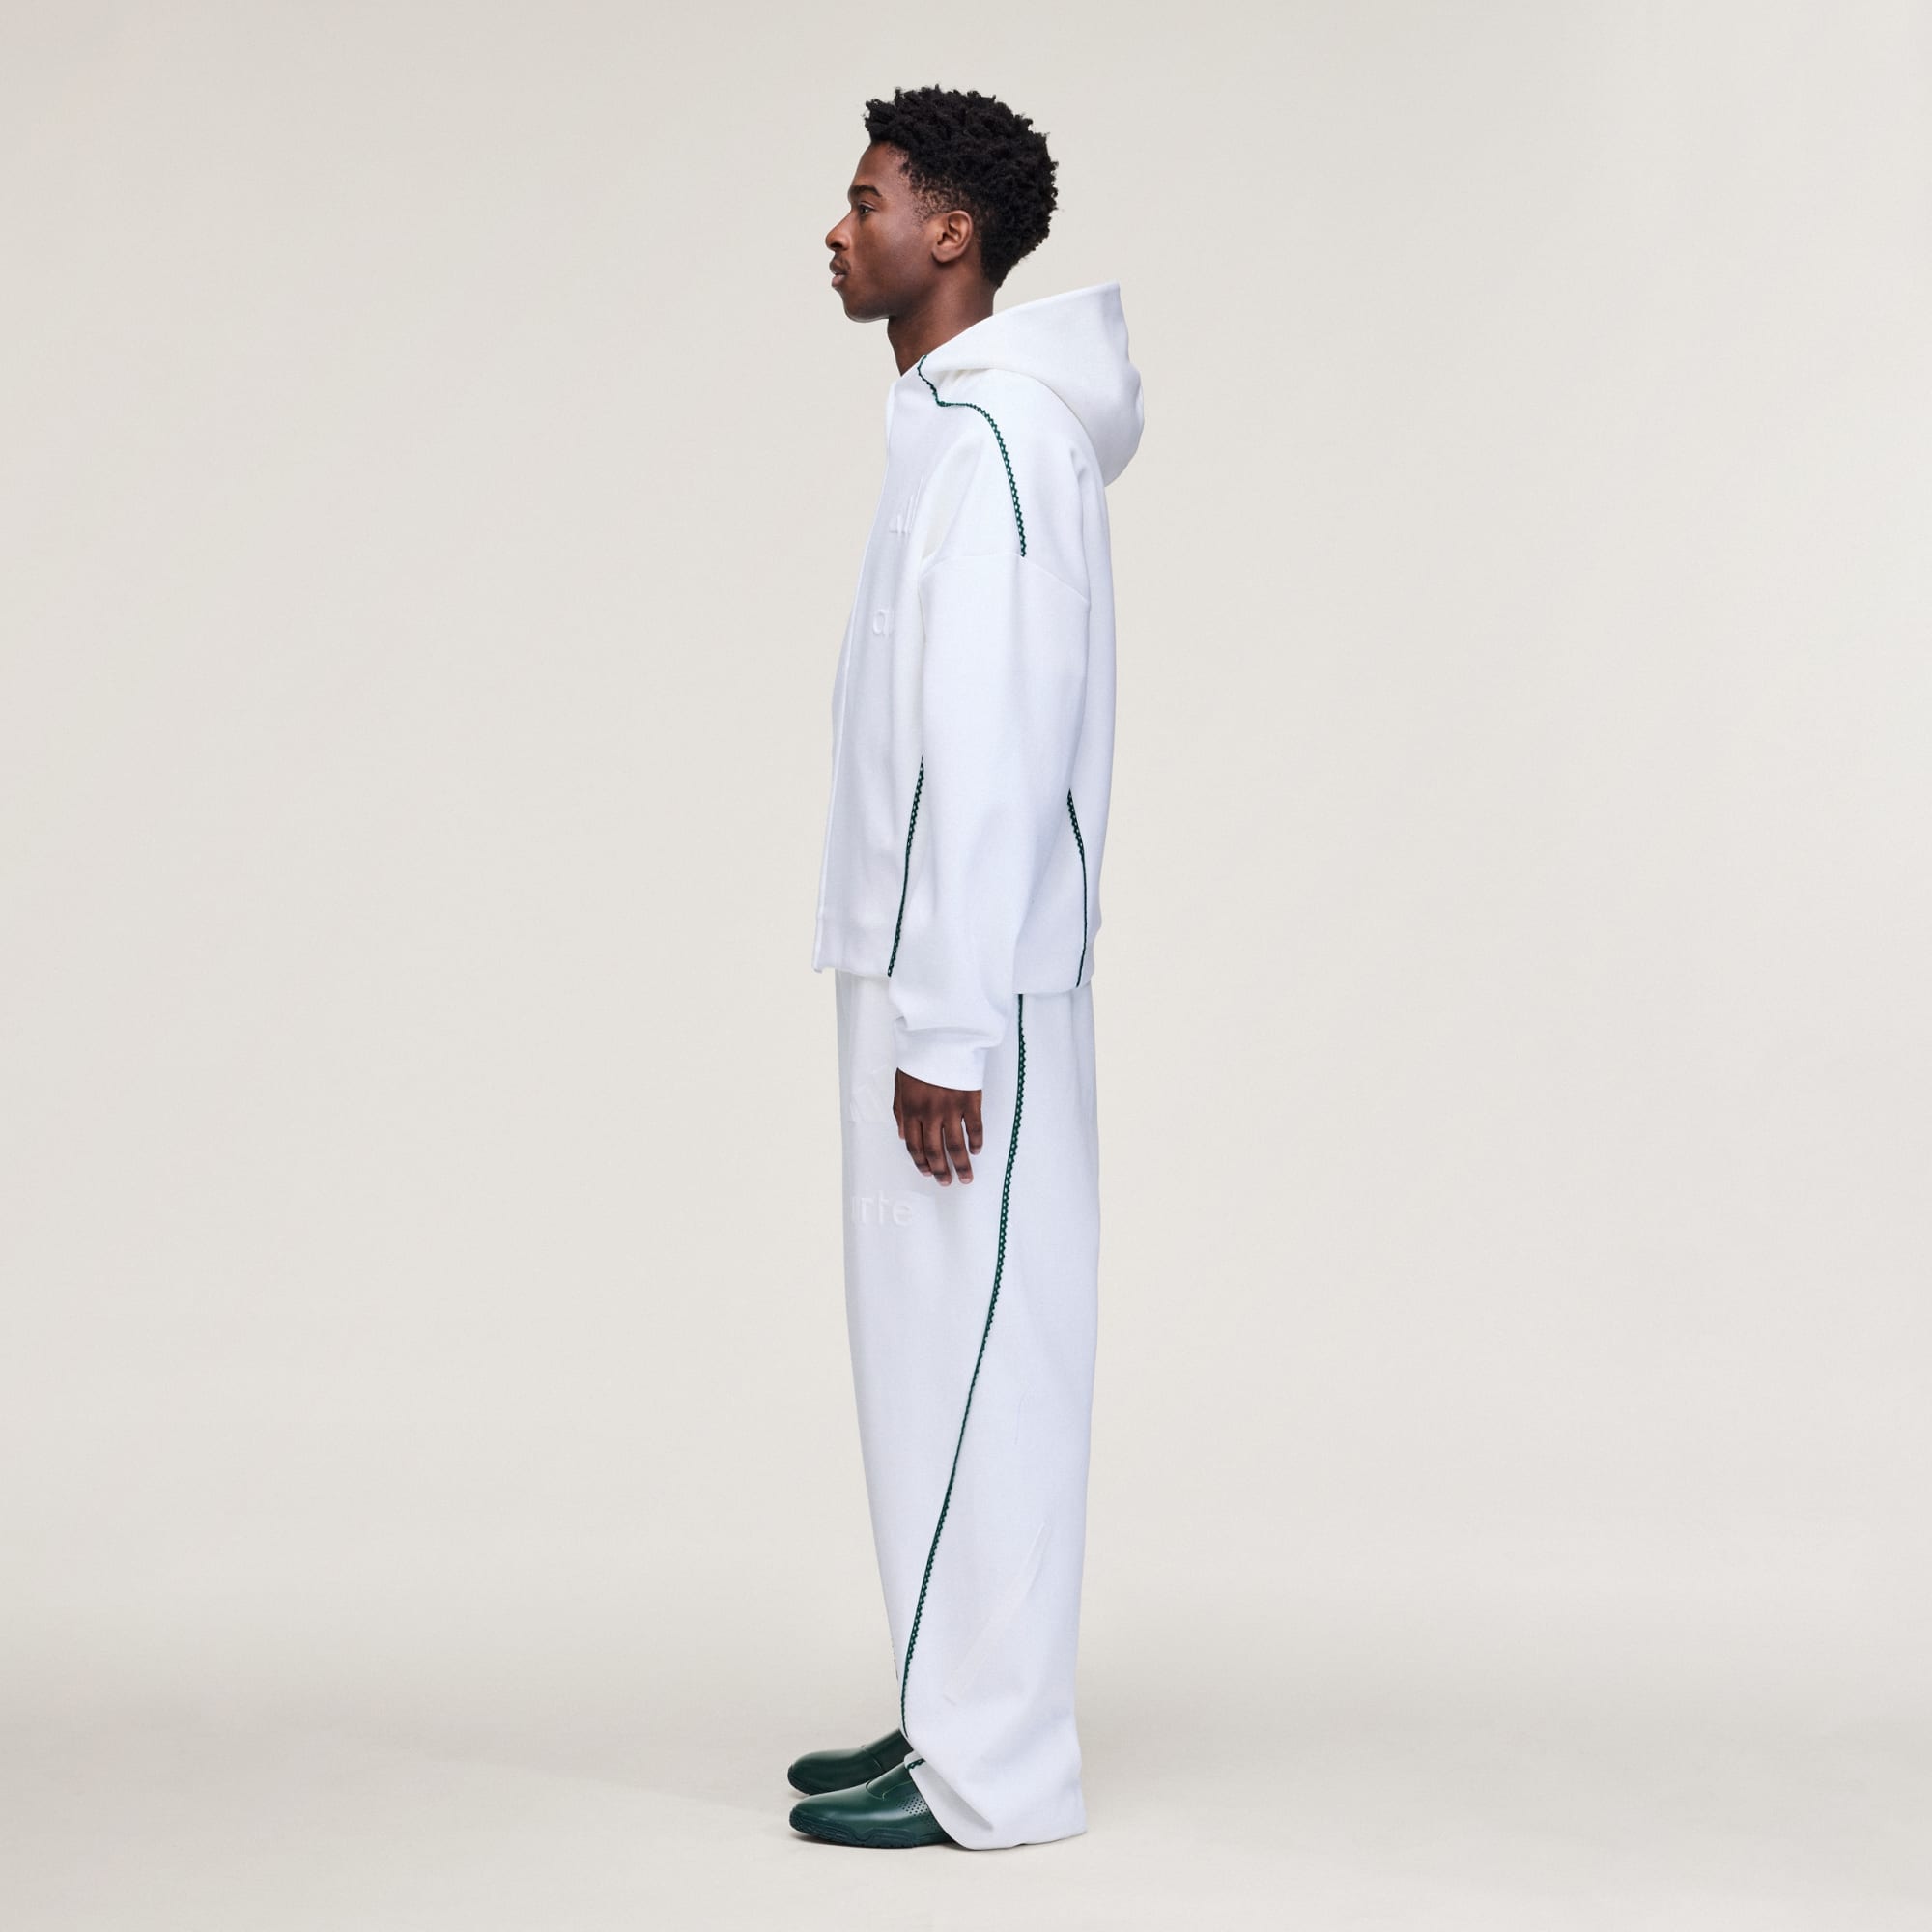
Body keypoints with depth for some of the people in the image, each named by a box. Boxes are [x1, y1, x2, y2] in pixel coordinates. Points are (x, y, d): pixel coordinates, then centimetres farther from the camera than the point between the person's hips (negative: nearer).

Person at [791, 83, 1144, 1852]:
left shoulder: (991, 434, -16)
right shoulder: (960, 424, 15)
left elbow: (993, 753, -21)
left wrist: (945, 1030, -21)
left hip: (965, 990, -10)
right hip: (932, 973, 10)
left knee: (970, 1353, -4)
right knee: (942, 1352, 14)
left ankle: (989, 1770, 6)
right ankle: (960, 1720, 24)